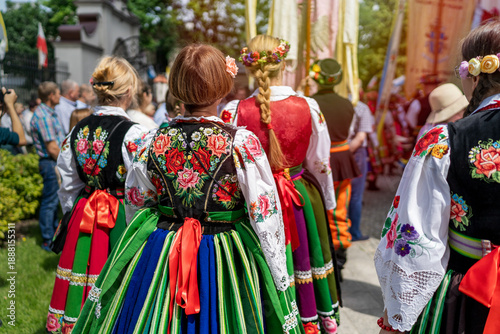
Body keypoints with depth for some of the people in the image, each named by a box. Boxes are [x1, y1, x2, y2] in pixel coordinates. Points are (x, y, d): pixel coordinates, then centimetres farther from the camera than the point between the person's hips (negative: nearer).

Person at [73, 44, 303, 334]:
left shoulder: (153, 141, -5)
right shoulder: (243, 142, -16)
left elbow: (136, 204, 7)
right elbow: (266, 217, -13)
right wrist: (281, 278, -2)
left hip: (158, 255, 4)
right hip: (225, 263, -3)